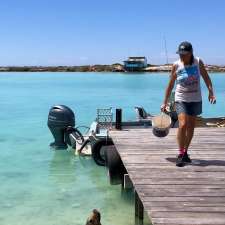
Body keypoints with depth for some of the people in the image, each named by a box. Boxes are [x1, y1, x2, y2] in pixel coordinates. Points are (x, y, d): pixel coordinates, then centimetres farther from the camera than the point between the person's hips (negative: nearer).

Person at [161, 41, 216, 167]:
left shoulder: (198, 62, -4)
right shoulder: (176, 66, -8)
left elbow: (206, 77, 5)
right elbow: (171, 85, 0)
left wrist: (211, 92, -9)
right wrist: (165, 102, 3)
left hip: (195, 100, 2)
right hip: (181, 100, -2)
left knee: (191, 127, 11)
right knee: (183, 125, -18)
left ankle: (185, 152, 28)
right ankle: (181, 155, -6)